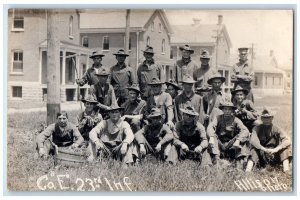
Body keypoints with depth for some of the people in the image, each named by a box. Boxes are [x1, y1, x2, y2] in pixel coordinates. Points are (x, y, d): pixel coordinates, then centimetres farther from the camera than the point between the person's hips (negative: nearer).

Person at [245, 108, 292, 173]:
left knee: (286, 146, -22)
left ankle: (286, 172, -33)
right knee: (254, 149, -28)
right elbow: (253, 140, -24)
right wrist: (264, 149, -40)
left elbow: (288, 141, -18)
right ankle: (248, 171, -43)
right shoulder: (257, 128, -5)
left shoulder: (276, 129, -4)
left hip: (275, 156, 1)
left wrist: (276, 149, -35)